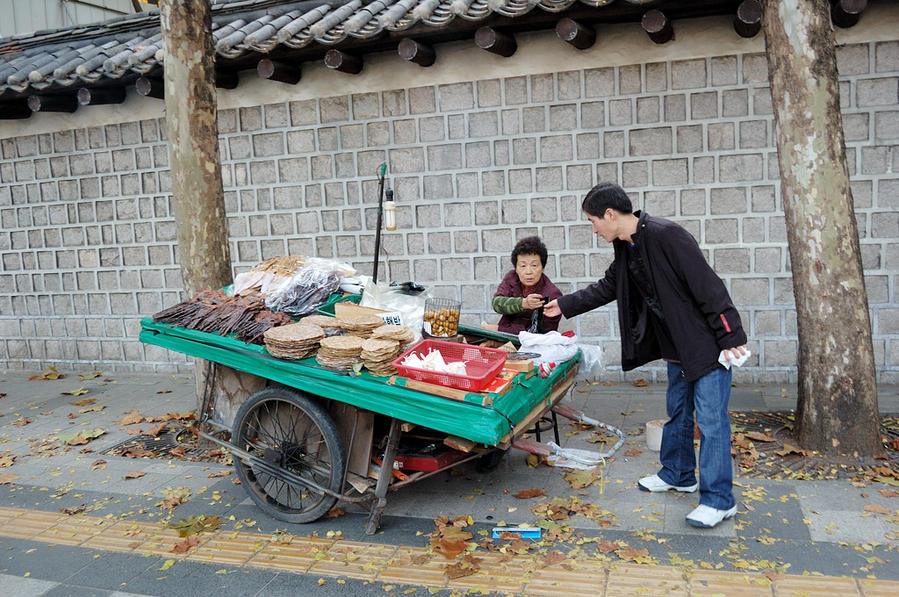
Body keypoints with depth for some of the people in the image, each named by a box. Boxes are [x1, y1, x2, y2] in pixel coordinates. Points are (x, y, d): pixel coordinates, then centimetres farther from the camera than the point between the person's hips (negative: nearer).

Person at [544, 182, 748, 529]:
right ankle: (678, 474, 36)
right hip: (675, 346, 9)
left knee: (710, 419, -4)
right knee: (677, 412, 19)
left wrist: (730, 336, -22)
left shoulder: (666, 236, -23)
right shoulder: (626, 247, 6)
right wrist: (565, 305, 26)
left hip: (707, 344, -9)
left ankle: (718, 500, 5)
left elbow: (707, 286, -23)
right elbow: (607, 287, 23)